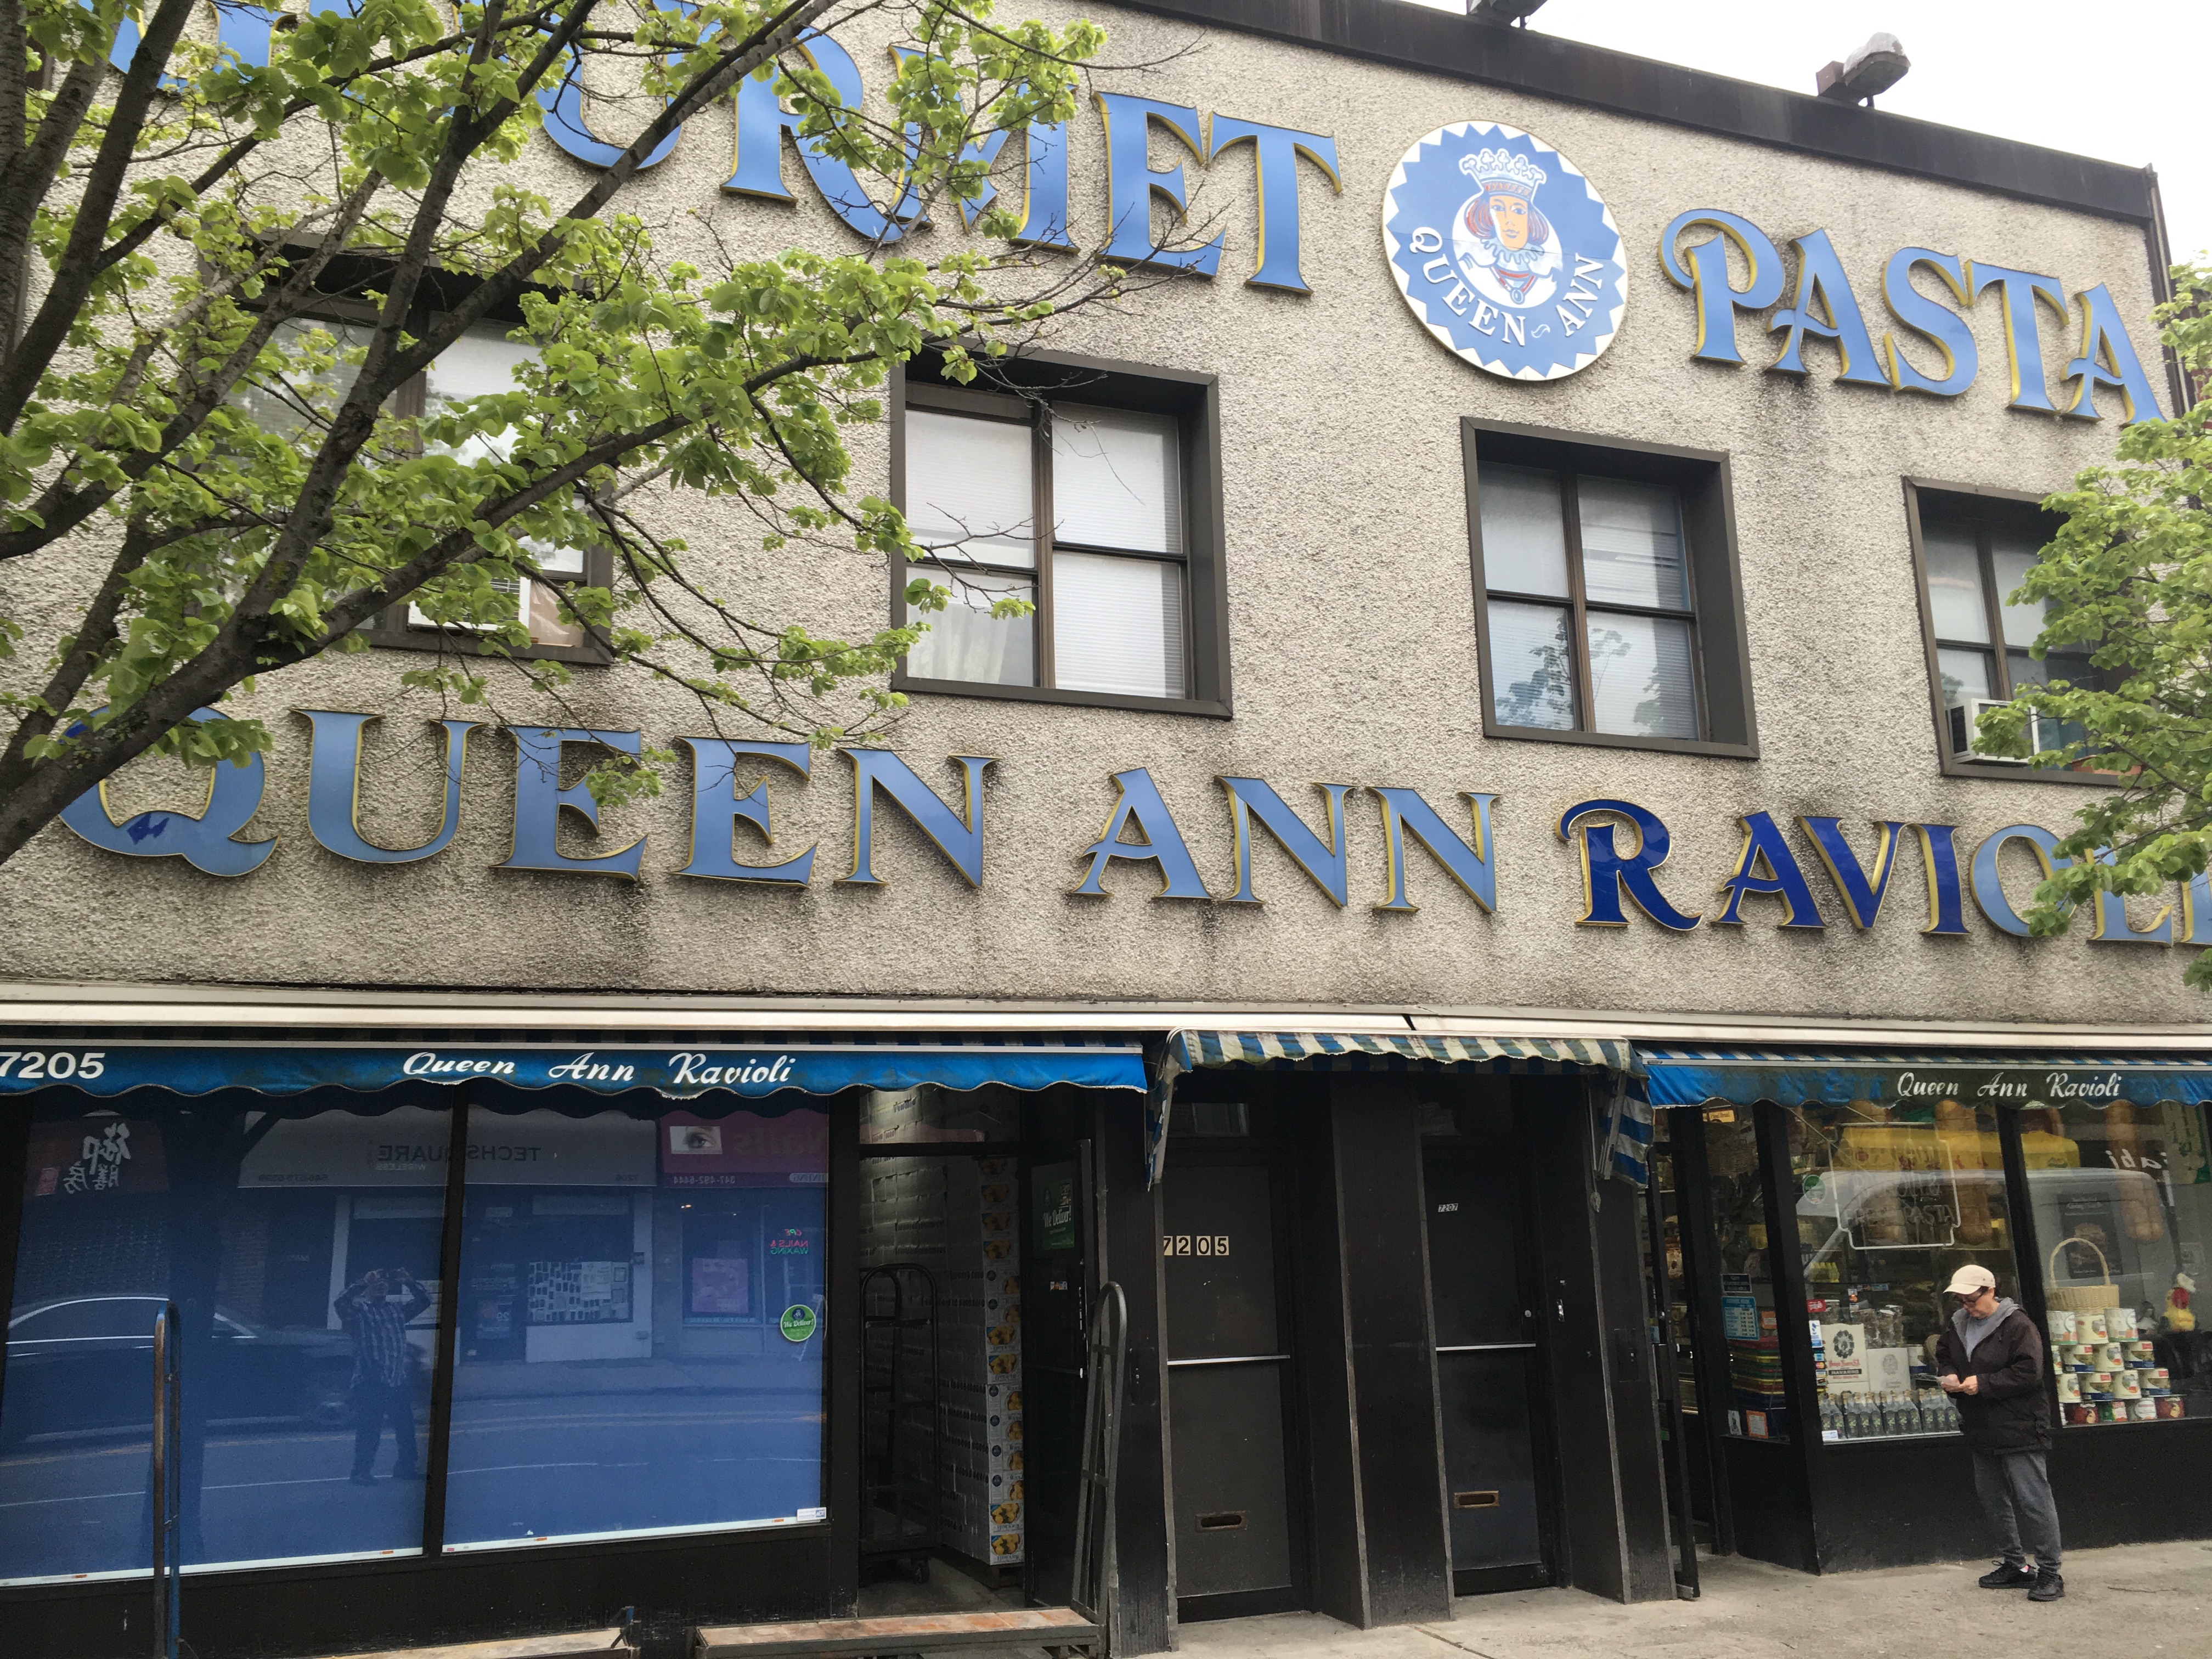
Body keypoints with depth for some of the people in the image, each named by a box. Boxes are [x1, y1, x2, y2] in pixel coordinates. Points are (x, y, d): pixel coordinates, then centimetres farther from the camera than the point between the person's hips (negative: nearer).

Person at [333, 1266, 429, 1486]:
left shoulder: (397, 1309, 14)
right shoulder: (359, 1310, -1)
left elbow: (424, 1300, 15)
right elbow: (341, 1302, -20)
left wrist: (409, 1282, 1)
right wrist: (363, 1285, -22)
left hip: (399, 1382, 5)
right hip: (370, 1383, -5)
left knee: (406, 1427, 11)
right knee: (369, 1430, -5)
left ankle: (405, 1467, 23)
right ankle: (361, 1472, 6)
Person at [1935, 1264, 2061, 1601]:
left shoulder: (2018, 1325, -14)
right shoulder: (1959, 1324, 10)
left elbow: (2028, 1372, -21)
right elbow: (1943, 1354, 25)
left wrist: (1983, 1384, -21)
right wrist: (1949, 1375, 4)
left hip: (2019, 1432, -8)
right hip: (1981, 1432, 9)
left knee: (2034, 1501, -5)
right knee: (1994, 1502, 15)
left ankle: (2049, 1573, 3)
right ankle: (2015, 1566, 27)